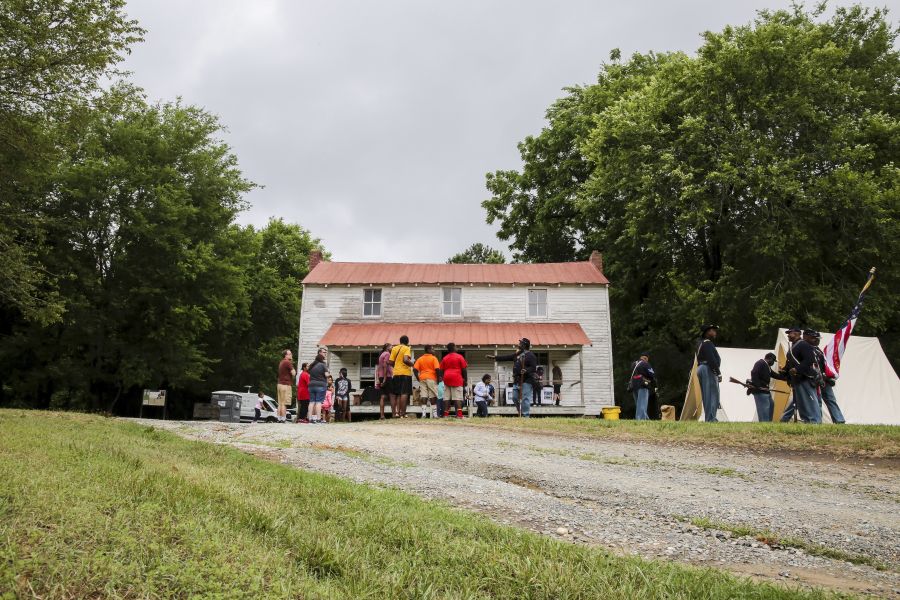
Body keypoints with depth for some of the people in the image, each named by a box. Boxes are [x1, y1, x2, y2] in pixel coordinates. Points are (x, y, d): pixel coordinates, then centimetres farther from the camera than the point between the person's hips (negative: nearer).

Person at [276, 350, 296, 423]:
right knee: (284, 404, -8)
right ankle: (283, 419, -9)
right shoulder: (288, 362, -11)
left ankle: (279, 419, 12)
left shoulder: (281, 363, 17)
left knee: (280, 403, 10)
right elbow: (293, 373, -15)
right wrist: (293, 369, 5)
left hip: (280, 384, 9)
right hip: (286, 385, -9)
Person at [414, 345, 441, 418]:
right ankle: (434, 414, 2)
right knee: (433, 397, 2)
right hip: (431, 379, -4)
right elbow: (437, 369, -13)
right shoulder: (433, 358, -3)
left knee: (423, 397, 1)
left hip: (422, 379, 4)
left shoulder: (420, 359, 11)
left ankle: (423, 414, -7)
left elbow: (415, 369, 2)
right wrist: (438, 378, -3)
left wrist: (418, 379, 7)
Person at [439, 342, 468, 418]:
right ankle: (459, 414, -18)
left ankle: (446, 414, 1)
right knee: (457, 397, -7)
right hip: (457, 379, -4)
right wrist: (465, 380, 5)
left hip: (447, 378, 4)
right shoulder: (459, 357, 0)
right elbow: (464, 369, -2)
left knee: (446, 397, 5)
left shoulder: (444, 358, 12)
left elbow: (441, 370, 11)